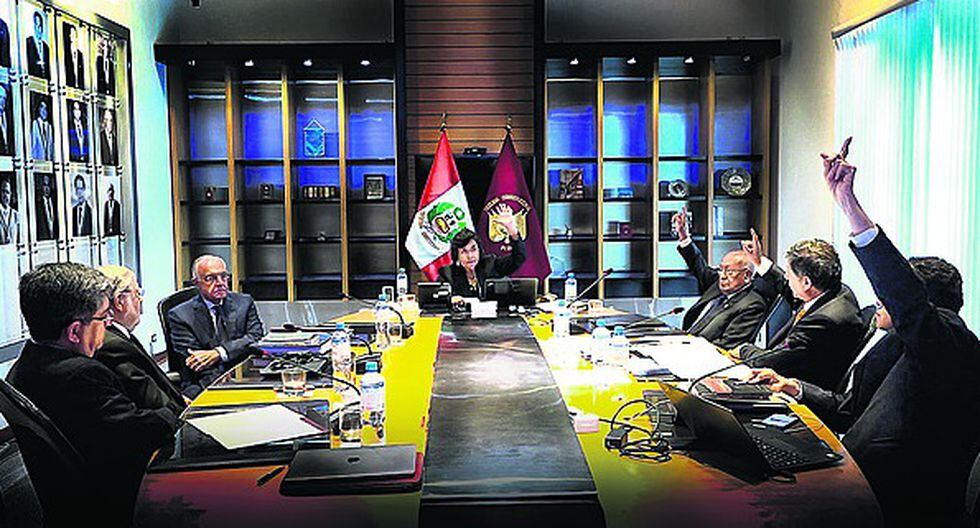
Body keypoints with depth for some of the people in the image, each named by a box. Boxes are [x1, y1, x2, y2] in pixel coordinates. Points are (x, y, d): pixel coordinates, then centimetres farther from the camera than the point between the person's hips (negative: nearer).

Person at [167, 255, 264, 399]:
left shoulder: (244, 303, 14)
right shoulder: (180, 315, 4)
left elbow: (257, 337, 1)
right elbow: (192, 363, -4)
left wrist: (218, 353, -14)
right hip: (203, 387, -2)